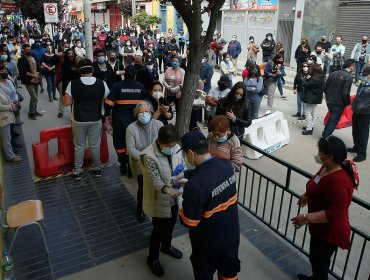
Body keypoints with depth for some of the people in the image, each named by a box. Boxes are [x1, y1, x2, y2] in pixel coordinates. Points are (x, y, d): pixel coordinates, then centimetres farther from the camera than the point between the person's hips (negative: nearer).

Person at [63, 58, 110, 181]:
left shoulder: (73, 84, -12)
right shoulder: (101, 83, -9)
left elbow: (66, 103, -9)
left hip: (78, 120, 0)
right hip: (96, 120, 1)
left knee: (79, 146, 14)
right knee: (95, 145, 16)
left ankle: (77, 171, 26)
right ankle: (97, 169, 30)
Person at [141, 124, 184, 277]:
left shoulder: (176, 148, -10)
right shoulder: (149, 156, -28)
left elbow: (183, 166, -2)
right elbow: (155, 179, -30)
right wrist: (166, 189, -48)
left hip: (174, 197, 6)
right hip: (159, 200, -6)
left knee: (170, 224, 26)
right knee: (158, 230, 11)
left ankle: (166, 246, 55)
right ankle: (152, 259, 37)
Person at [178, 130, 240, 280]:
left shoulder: (195, 185, -35)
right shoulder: (227, 165, -15)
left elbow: (188, 222, -22)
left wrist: (185, 202, -6)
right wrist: (185, 174, 8)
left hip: (209, 241, -5)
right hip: (232, 234, 6)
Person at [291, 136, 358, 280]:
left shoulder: (338, 181, -35)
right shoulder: (327, 167, -5)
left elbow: (335, 213, -34)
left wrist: (306, 218, -32)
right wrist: (307, 195, 7)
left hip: (329, 232, -9)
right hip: (320, 227, 9)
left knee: (320, 261, 14)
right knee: (315, 257, 30)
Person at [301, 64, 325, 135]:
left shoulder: (314, 79, -25)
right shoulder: (321, 78, 6)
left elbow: (305, 84, -21)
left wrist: (306, 78, -6)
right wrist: (308, 78, -6)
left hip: (311, 98, -10)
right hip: (316, 98, 10)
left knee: (308, 113, -4)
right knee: (312, 113, 19)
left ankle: (309, 129, -3)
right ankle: (310, 126, 31)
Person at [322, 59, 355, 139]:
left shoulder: (333, 73, 2)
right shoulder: (348, 77, -17)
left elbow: (325, 87, 6)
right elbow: (345, 93, -22)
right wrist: (348, 103, -6)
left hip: (329, 101, 7)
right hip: (339, 104, -7)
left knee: (331, 117, 25)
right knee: (334, 121, 5)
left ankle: (325, 134, 32)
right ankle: (326, 137, 8)